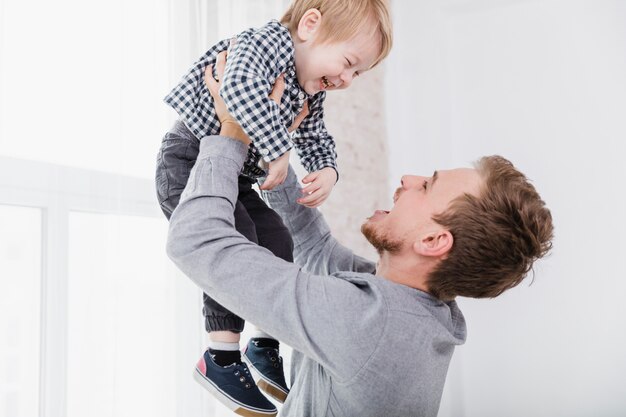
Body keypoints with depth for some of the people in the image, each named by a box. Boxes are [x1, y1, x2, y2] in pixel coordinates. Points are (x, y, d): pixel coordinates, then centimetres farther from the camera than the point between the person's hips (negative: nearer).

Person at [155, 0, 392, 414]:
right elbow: (240, 86, -43)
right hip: (189, 162, -9)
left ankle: (264, 346, 21)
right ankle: (221, 359, -11)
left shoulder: (311, 95, 4)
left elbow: (317, 141, 13)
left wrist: (327, 172, -10)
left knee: (278, 242, 6)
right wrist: (276, 151, -39)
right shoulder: (266, 42, -23)